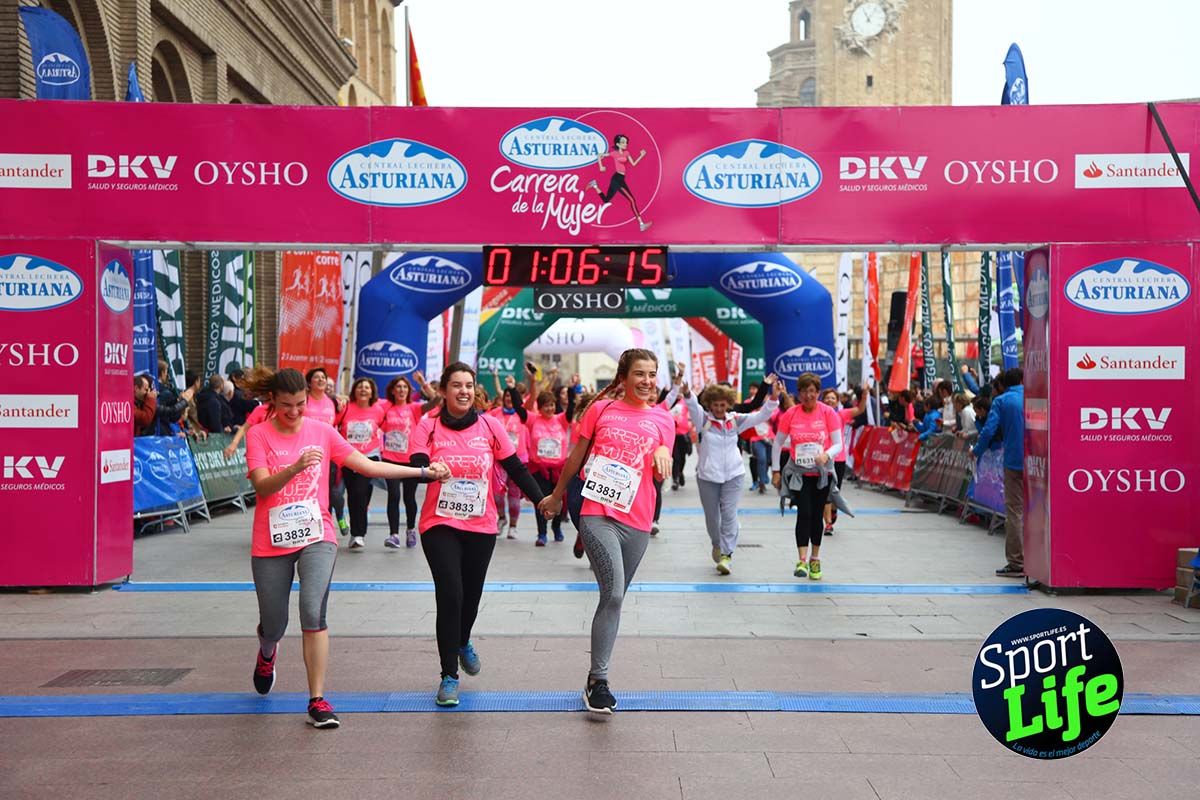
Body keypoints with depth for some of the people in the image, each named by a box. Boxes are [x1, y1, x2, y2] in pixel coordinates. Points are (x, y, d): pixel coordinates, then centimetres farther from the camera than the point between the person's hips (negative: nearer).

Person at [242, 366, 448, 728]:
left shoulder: (321, 431, 2)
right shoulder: (258, 435, -4)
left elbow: (368, 465, 4)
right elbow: (262, 485, -17)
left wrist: (423, 471, 1)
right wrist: (295, 467, -36)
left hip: (316, 537, 0)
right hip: (271, 543, 0)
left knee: (313, 611, -20)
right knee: (274, 625, 10)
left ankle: (317, 700, -11)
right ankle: (267, 654, 49)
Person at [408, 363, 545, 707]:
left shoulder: (490, 426, 0)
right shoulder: (429, 425, -5)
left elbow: (515, 468, 2)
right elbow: (415, 466, -15)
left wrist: (541, 500, -5)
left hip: (481, 526, 2)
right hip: (440, 524, -2)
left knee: (471, 594, 13)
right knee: (449, 594, -12)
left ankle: (463, 643, 47)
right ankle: (449, 676, 2)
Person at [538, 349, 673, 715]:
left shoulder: (662, 419, 8)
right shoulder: (601, 409, 2)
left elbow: (660, 477, 10)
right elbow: (576, 456, 12)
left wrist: (662, 455, -12)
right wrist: (556, 496, 21)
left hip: (637, 522, 3)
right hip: (597, 514, -3)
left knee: (615, 597, 11)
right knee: (613, 593, -17)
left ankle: (596, 678, 24)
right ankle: (598, 680, -8)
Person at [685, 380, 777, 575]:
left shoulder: (736, 420, 3)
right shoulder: (703, 419, -5)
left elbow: (761, 416, 0)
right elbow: (693, 406, -25)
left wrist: (773, 399, -16)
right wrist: (687, 394, -46)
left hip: (733, 474, 0)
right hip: (708, 475, 0)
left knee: (729, 514, -10)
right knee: (712, 515, 11)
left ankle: (726, 555, -8)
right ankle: (717, 545, 38)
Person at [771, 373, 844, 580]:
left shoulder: (828, 413, -6)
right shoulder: (790, 414, -4)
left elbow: (838, 444, -6)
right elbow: (778, 443, 4)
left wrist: (827, 455, -27)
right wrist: (775, 470, 1)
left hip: (822, 473, 1)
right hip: (799, 473, 0)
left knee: (817, 515, 8)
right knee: (804, 513, -13)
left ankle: (815, 560, 24)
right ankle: (802, 560, -14)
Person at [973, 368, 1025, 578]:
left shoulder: (1001, 401, 0)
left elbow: (989, 430, -9)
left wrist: (976, 451, 4)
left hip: (1014, 462, -3)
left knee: (1015, 512, 1)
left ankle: (1016, 562, 0)